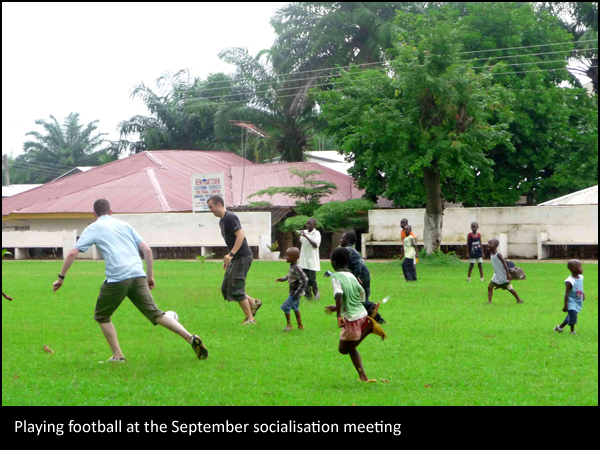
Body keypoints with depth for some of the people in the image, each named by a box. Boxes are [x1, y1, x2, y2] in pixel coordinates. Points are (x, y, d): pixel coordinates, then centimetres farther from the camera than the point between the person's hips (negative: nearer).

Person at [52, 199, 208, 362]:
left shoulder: (93, 228, 11)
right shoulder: (124, 225, 22)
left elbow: (72, 253, 4)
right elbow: (147, 250, 15)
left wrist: (61, 277, 12)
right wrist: (150, 276, 21)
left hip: (117, 278, -4)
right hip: (138, 275, 4)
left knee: (101, 316, 17)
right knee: (155, 314, 6)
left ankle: (118, 356, 12)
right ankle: (191, 338, -9)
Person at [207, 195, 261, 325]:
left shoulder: (230, 218, -14)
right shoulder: (222, 221, 17)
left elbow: (241, 235, -23)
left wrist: (231, 254, -28)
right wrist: (228, 258, 21)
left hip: (243, 257, -10)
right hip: (235, 259, 10)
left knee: (236, 289, -9)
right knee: (226, 289, 9)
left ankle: (250, 319, 0)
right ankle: (254, 303, 18)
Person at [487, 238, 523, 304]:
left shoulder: (498, 254, -20)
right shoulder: (492, 254, 5)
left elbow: (504, 264, -21)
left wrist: (508, 274, -22)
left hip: (503, 276, -8)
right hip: (496, 276, 8)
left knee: (509, 289, 3)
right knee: (490, 286, -2)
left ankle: (519, 299, 17)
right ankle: (489, 301, 1)